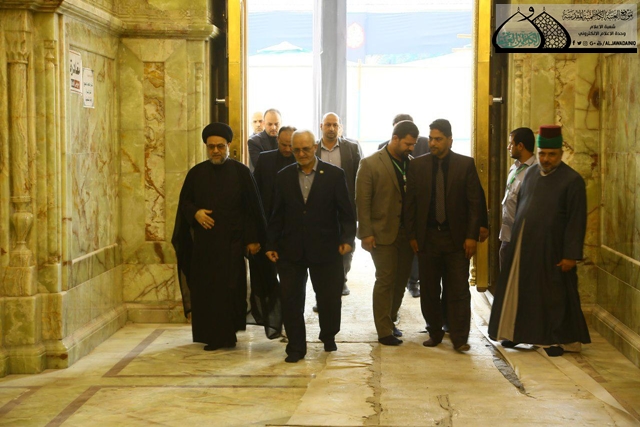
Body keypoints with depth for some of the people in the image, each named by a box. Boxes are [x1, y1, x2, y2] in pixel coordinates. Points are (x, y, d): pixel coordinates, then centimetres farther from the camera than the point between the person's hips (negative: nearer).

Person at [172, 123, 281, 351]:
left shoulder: (241, 172, -1)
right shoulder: (196, 173, 6)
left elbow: (253, 208, -2)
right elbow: (184, 202, 12)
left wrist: (253, 239, -6)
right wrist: (195, 213, -9)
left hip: (232, 241, -2)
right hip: (204, 242, 3)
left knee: (230, 287, -3)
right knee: (205, 288, 4)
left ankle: (227, 334, 10)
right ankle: (210, 335, 15)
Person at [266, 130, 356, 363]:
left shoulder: (334, 175, -1)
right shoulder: (284, 176, 6)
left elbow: (346, 212, -1)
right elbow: (277, 215, 8)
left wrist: (347, 238, -12)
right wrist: (271, 244, 4)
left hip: (324, 249, -1)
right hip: (291, 250, 2)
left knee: (329, 298, 8)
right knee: (291, 300, 2)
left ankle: (328, 336, 33)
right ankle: (296, 347, 13)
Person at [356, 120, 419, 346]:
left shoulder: (412, 165, 8)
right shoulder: (370, 164, -6)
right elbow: (362, 201, -7)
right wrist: (366, 233, -12)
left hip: (407, 232, 5)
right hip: (383, 233, -5)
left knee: (401, 280, 9)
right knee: (385, 281, -2)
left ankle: (389, 321, 25)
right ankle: (384, 331, 6)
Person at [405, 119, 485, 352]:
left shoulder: (466, 164, 0)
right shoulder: (417, 165, 5)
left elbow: (475, 202, -2)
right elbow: (410, 202, 5)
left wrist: (472, 236, -7)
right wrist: (412, 235, 0)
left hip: (457, 238, -2)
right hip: (427, 237, 2)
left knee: (458, 291, -1)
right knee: (429, 290, 8)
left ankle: (459, 338, 5)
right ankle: (434, 333, 21)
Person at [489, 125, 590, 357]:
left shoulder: (572, 180, -10)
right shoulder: (531, 173, 8)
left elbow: (577, 220, -11)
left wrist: (571, 254, -14)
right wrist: (514, 238, 13)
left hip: (550, 249, -5)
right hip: (523, 245, 5)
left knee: (553, 294, 4)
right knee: (519, 289, 12)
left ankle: (557, 339, 16)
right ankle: (517, 331, 26)